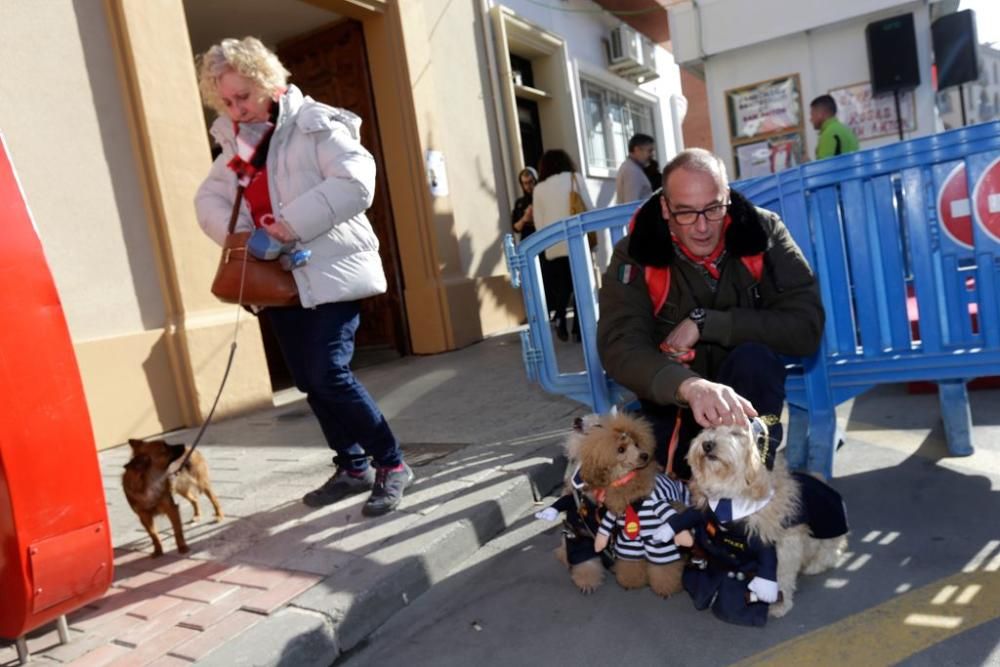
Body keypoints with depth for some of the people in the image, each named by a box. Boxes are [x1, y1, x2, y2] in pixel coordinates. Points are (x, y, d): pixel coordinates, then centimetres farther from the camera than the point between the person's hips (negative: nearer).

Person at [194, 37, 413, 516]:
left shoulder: (314, 124, -7)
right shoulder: (235, 140, 15)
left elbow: (356, 182, -19)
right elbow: (209, 200, 12)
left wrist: (294, 223, -23)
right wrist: (238, 233, -9)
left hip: (329, 271, -7)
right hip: (279, 279, 8)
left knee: (329, 375, -14)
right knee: (309, 381, 9)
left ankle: (391, 464, 2)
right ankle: (353, 467, 24)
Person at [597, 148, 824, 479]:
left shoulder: (763, 232, -13)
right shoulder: (635, 255, -17)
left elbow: (806, 327, -21)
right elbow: (619, 347, -31)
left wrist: (706, 323, -28)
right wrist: (691, 386, -50)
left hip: (747, 390, 1)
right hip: (673, 400, 0)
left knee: (754, 358, -30)